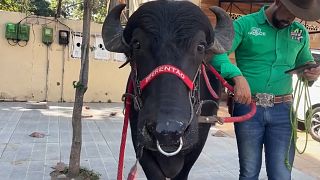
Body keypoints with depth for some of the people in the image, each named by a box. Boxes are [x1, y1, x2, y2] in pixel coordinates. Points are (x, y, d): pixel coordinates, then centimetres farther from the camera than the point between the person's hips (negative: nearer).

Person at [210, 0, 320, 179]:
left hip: (282, 110, 3)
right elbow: (217, 53, -16)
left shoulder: (301, 32, 11)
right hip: (247, 107, -3)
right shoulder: (245, 24, -3)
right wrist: (238, 77, -33)